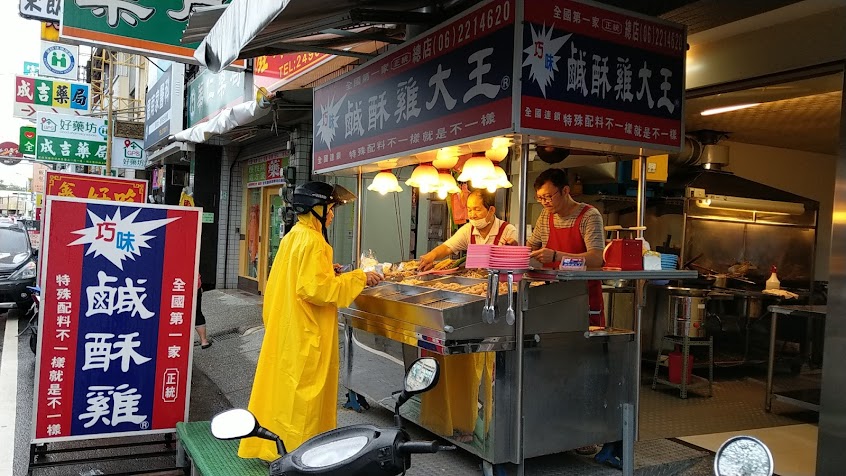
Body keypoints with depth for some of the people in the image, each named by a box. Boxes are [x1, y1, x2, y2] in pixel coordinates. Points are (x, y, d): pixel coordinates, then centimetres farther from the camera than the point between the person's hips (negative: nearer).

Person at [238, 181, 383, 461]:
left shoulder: (293, 237, 11)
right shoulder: (312, 240, -19)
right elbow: (314, 288, -25)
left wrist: (326, 271, 15)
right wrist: (358, 278, -20)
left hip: (288, 328, 10)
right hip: (305, 333, -10)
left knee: (285, 386, 17)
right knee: (301, 392, 0)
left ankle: (274, 446, 29)